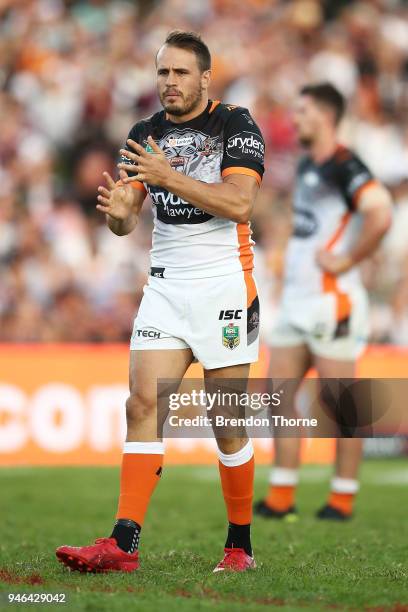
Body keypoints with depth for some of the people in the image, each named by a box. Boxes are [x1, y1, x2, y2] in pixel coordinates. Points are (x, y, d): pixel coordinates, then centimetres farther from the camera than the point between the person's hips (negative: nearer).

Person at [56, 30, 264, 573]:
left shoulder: (235, 125, -4)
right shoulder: (145, 135, 11)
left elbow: (239, 203, -18)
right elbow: (126, 219, 9)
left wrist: (168, 176, -24)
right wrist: (119, 211, -15)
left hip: (225, 285, -4)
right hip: (165, 286, 4)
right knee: (143, 403, -9)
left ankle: (240, 545, 13)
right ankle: (123, 545, -13)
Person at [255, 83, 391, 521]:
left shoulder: (344, 165, -13)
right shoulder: (306, 167, 16)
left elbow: (380, 215, -26)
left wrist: (346, 261, -19)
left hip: (331, 300, -10)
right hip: (295, 299, 10)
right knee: (280, 396, 5)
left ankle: (342, 499, 4)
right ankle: (281, 498, 8)